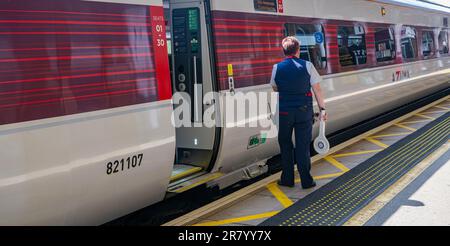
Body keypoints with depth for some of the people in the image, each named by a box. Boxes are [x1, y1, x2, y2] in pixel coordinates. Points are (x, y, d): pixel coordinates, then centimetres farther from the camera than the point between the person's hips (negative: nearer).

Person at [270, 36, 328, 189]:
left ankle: (287, 179, 20)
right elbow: (317, 90, -3)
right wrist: (322, 109, 4)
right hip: (304, 111, 0)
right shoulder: (307, 66, -6)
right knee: (303, 146, 7)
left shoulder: (277, 68, -3)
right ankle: (306, 181, 11)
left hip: (284, 112, 0)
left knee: (285, 146, 13)